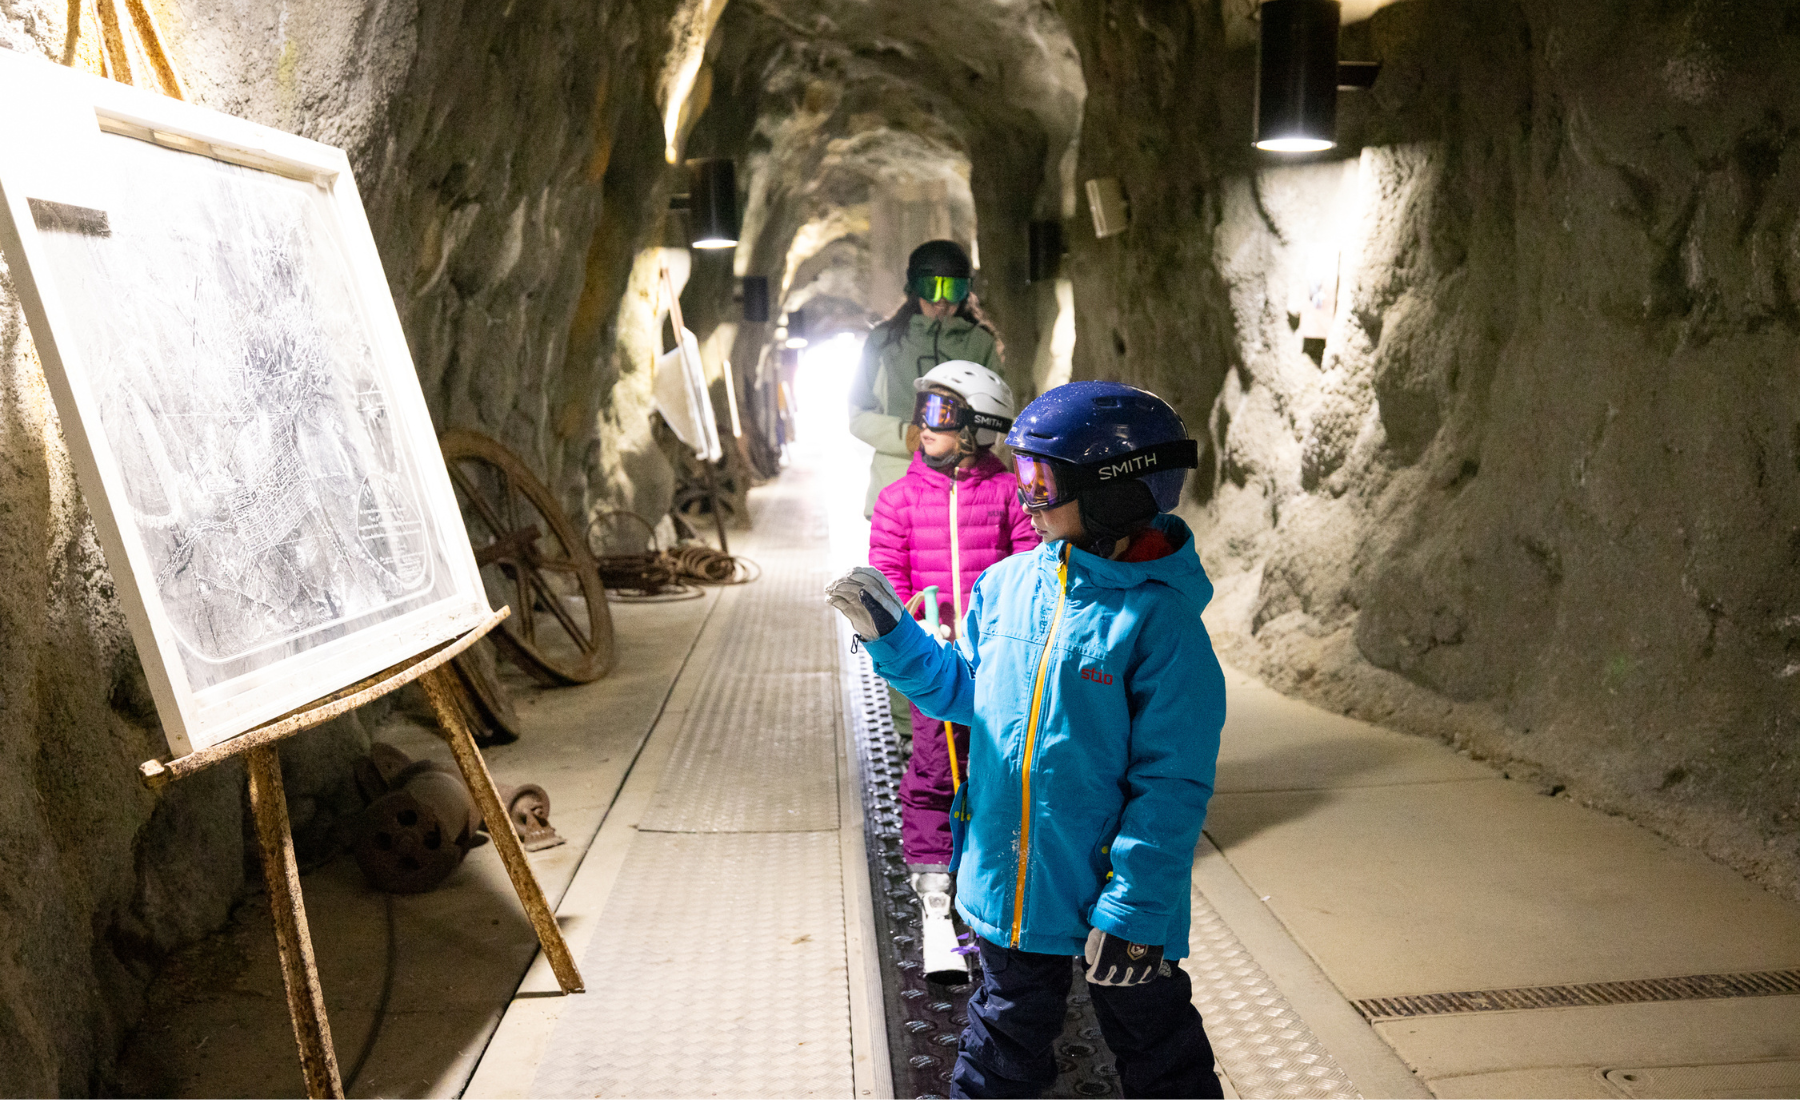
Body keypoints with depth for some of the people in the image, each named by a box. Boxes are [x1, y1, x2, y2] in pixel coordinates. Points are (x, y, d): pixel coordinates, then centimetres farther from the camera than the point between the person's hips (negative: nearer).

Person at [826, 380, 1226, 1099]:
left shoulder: (1159, 619, -20)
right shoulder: (1006, 584, -3)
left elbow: (1173, 782, -19)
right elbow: (961, 689, 10)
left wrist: (1135, 909, -20)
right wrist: (890, 635, -4)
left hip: (1110, 892, -4)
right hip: (1007, 881, 5)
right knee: (1007, 1038, 25)